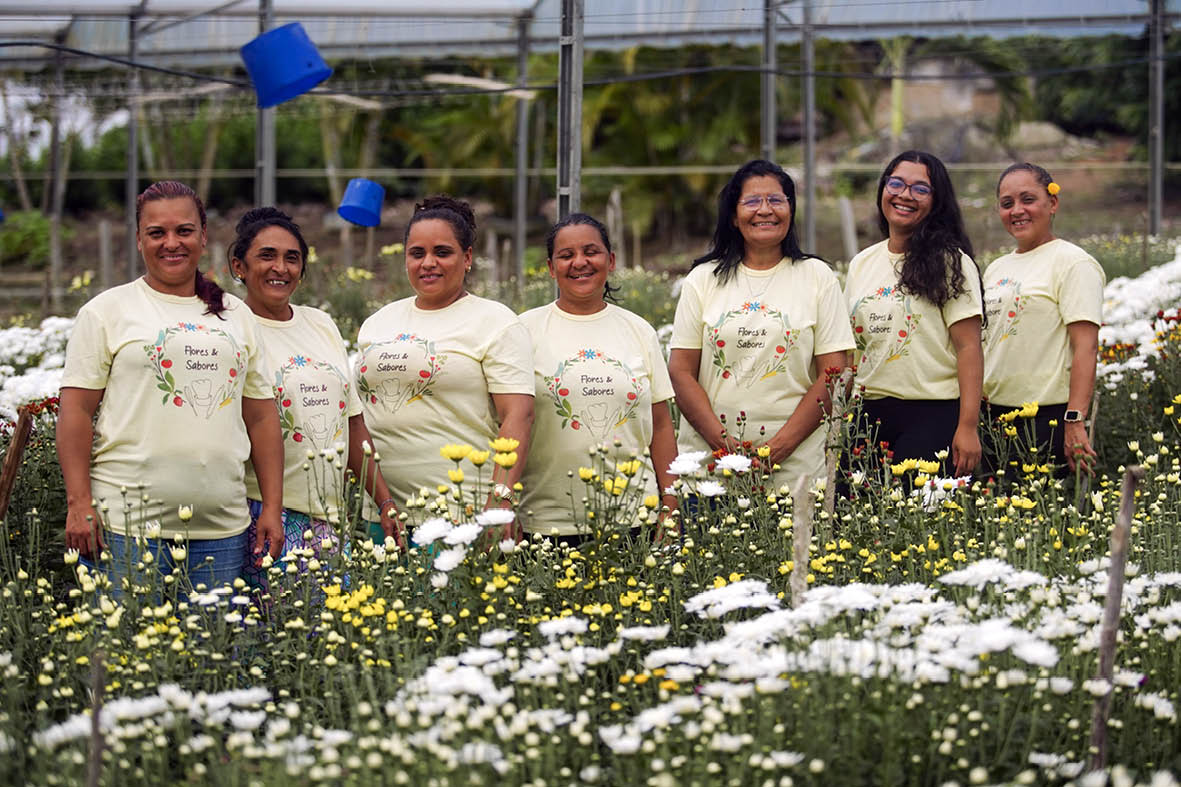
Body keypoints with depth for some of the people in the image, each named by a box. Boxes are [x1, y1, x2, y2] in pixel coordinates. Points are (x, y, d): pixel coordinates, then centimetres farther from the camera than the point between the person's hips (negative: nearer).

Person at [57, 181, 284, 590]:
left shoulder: (236, 315, 17)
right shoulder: (107, 311, 4)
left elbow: (261, 417, 17)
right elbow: (76, 409, -1)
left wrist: (272, 508, 10)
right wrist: (79, 503, -9)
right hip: (130, 524, -4)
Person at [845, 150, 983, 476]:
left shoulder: (950, 263, -3)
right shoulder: (861, 264, 14)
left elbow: (969, 348, -8)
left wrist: (968, 427, -15)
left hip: (934, 416, -5)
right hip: (869, 415, 5)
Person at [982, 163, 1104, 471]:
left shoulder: (1073, 262, -6)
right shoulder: (996, 269, 17)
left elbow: (1086, 347, -13)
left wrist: (1075, 422, -21)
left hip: (1050, 416, -7)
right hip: (996, 415, 7)